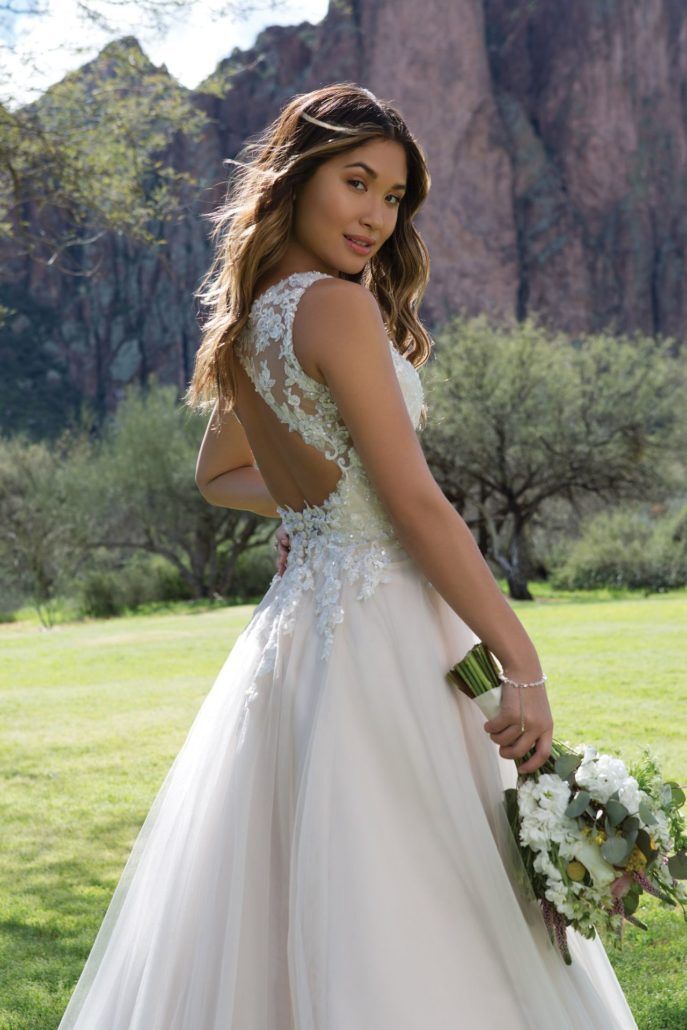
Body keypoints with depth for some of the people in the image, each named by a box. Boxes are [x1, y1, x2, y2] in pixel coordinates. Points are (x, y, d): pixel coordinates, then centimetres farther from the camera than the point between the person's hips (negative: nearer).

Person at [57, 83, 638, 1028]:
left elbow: (219, 476, 27)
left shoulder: (247, 321, 12)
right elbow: (418, 506, -17)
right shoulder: (339, 307, -13)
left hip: (296, 617, 9)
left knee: (282, 913, 16)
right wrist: (523, 667, -15)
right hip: (379, 628, -9)